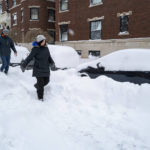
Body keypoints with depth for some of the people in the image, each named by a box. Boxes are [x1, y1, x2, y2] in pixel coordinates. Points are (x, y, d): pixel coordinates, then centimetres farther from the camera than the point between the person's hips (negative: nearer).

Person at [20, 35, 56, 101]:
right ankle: (40, 97, 15)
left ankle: (37, 86, 44)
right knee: (41, 83, -3)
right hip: (38, 69, -6)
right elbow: (29, 58, -9)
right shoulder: (35, 49, -12)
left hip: (46, 69, 6)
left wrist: (52, 63, -6)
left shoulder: (46, 48, 5)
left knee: (46, 81, 14)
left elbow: (49, 57, 11)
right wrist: (23, 65, -7)